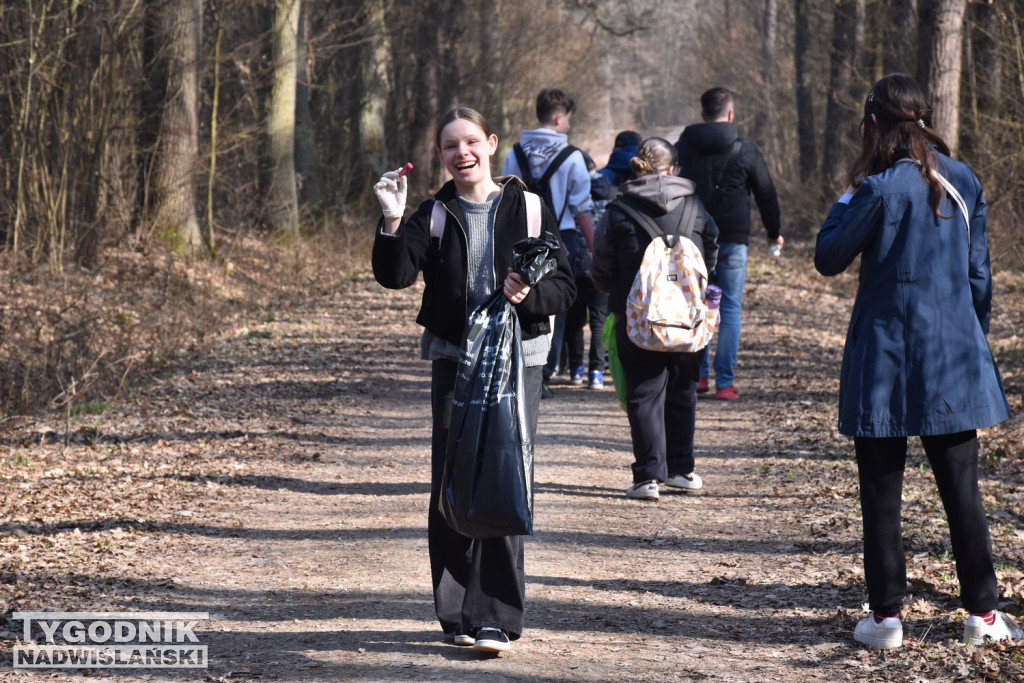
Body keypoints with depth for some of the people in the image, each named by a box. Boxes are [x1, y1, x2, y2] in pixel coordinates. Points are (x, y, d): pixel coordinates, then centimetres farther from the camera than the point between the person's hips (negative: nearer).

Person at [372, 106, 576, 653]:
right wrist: (392, 223, -25)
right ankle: (457, 612, 11)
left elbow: (565, 285, 3)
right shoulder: (433, 216, 4)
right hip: (453, 361, 1)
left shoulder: (528, 208, 3)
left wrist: (531, 294, -17)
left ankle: (495, 618, -4)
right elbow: (395, 276, -10)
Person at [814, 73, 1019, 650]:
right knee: (962, 490, 10)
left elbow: (829, 259, -5)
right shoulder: (964, 181, 3)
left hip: (887, 359, -4)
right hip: (955, 358, 4)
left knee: (882, 494, 5)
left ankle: (886, 614, 7)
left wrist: (842, 208, 11)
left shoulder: (881, 189, -14)